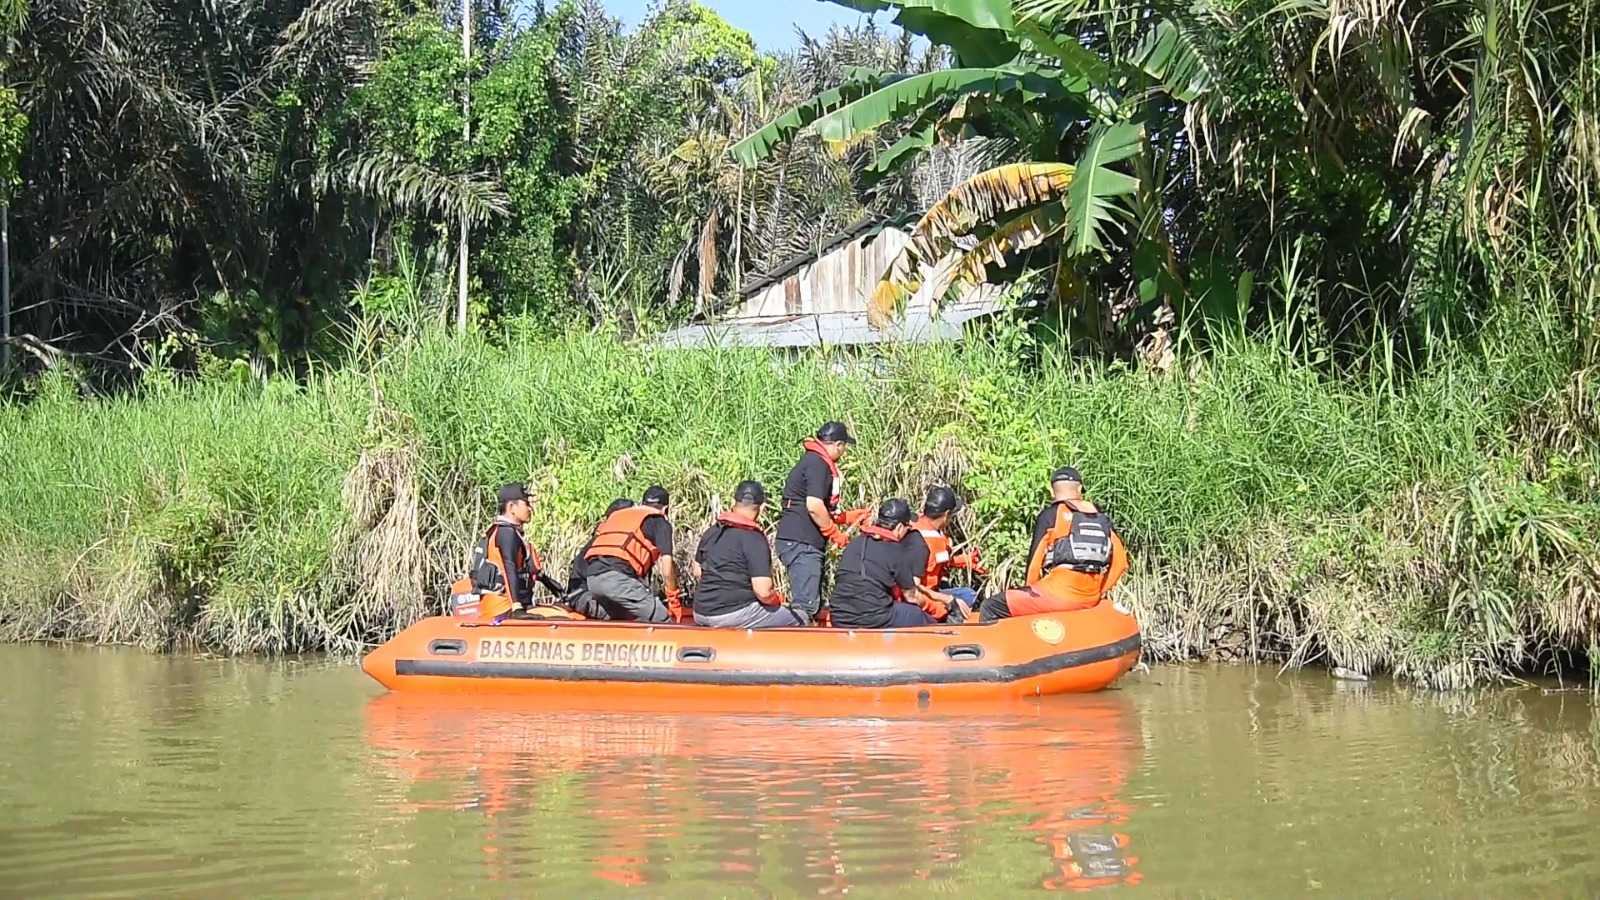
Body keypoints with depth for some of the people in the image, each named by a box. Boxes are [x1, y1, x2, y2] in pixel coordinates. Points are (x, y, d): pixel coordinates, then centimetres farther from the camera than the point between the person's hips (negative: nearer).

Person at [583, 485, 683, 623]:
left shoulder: (616, 515, 33)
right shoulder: (660, 522, 14)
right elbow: (667, 567, 4)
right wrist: (675, 601, 13)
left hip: (593, 576, 7)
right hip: (619, 577, -7)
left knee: (622, 620, 23)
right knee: (663, 623, -3)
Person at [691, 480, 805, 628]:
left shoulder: (712, 532, 8)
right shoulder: (754, 539, -14)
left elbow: (697, 572, 21)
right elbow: (763, 591, -20)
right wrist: (778, 598, 1)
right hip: (735, 614, -8)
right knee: (798, 619, 3)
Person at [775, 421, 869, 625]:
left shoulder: (816, 461, 20)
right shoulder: (817, 464, -12)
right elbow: (814, 506, -22)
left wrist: (848, 517, 25)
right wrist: (835, 533, -12)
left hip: (808, 543, 11)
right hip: (800, 543, -11)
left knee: (814, 604, 15)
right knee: (805, 603, -14)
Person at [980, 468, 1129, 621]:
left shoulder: (1050, 515, 0)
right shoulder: (1100, 516, 13)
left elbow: (1035, 558, -1)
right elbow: (1120, 559, 8)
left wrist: (1030, 588, 14)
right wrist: (1098, 591, 16)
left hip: (1058, 592, -6)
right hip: (1090, 599, 6)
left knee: (992, 607, 0)